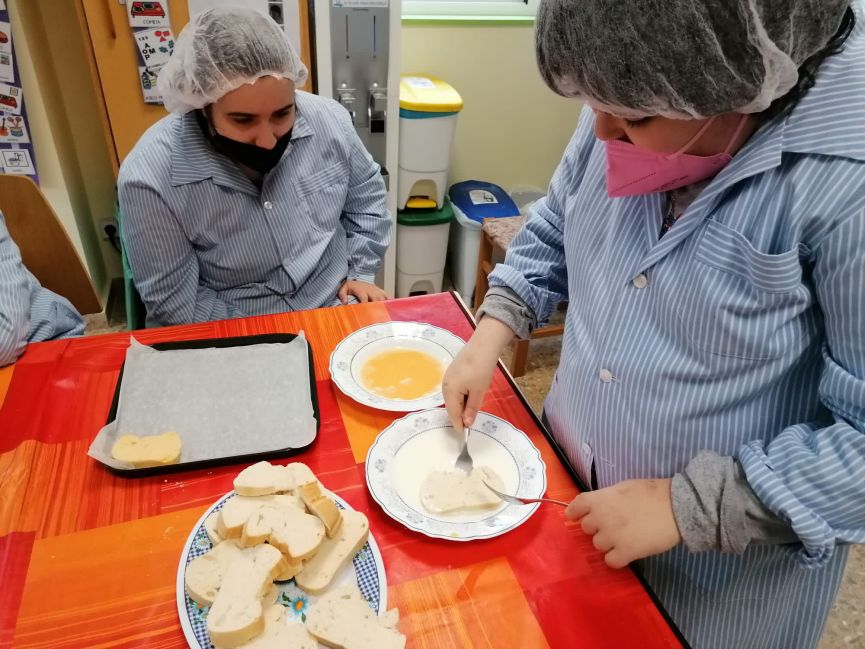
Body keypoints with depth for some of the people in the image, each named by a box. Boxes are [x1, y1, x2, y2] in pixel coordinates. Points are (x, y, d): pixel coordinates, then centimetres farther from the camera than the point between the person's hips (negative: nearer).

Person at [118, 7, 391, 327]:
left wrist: (361, 273, 1)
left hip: (337, 309, 3)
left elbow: (366, 197, 8)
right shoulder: (150, 178, -19)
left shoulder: (328, 119, -9)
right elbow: (174, 299, -12)